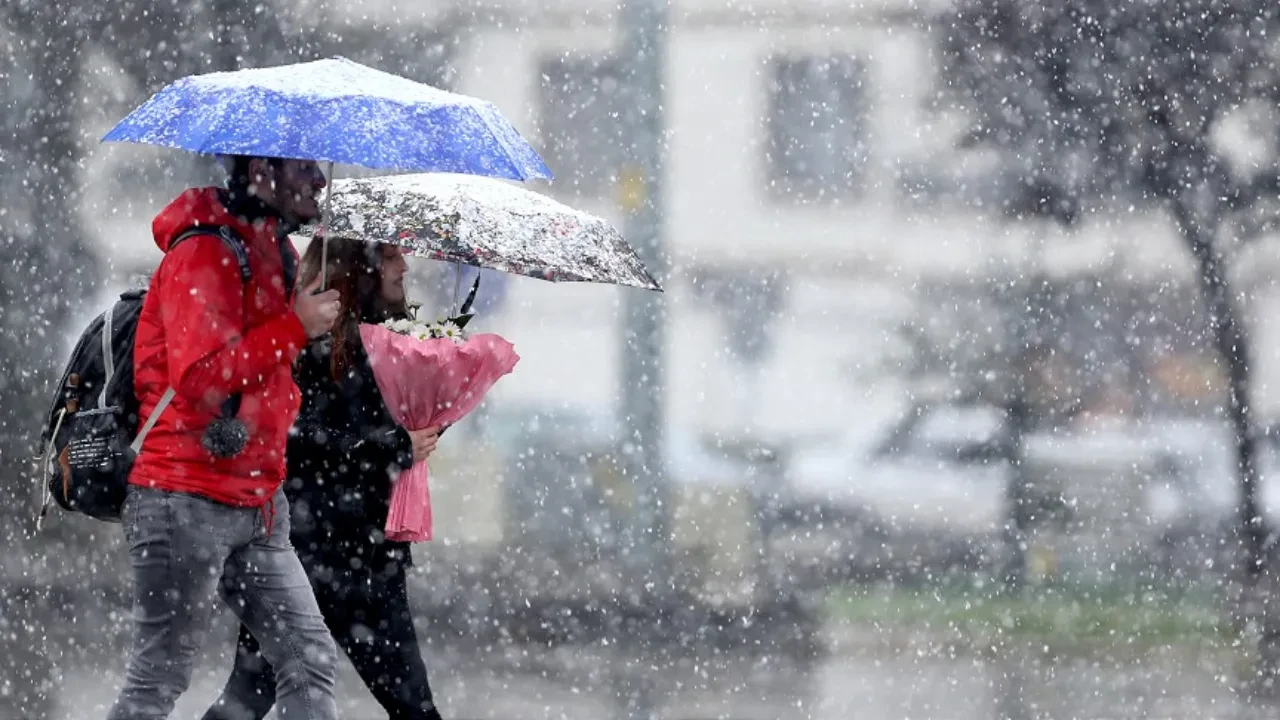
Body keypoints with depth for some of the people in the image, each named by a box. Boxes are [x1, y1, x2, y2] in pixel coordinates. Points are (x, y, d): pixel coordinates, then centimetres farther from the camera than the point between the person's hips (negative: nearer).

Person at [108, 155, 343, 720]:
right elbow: (198, 380, -25)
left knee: (309, 657, 2)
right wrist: (293, 328, -21)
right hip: (186, 499, -9)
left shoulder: (274, 254, 15)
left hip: (255, 502, 9)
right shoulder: (205, 253, -14)